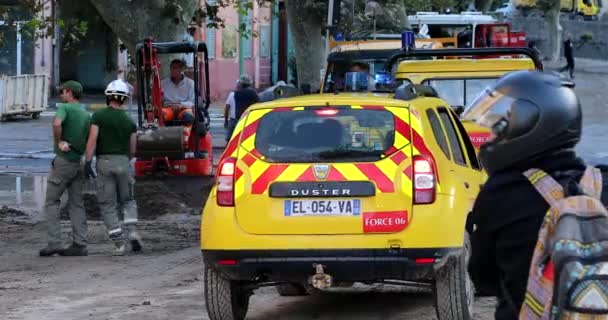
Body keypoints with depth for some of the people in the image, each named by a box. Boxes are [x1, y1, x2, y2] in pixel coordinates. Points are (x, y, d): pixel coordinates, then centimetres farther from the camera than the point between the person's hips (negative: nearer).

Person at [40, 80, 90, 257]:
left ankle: (55, 243, -7)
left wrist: (59, 142, -18)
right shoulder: (87, 115, 11)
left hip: (63, 161, -6)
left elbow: (56, 123, -30)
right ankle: (79, 244, 0)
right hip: (79, 163, 6)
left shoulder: (64, 108, -10)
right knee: (76, 204, 7)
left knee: (51, 202, 1)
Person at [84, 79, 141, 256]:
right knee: (128, 200, 20)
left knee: (107, 205, 4)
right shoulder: (129, 121, 5)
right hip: (123, 162, 2)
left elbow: (92, 139, -13)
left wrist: (87, 162, -14)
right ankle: (132, 231, -1)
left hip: (104, 162, -2)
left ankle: (119, 243, -2)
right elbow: (132, 150, 8)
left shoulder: (99, 115, -3)